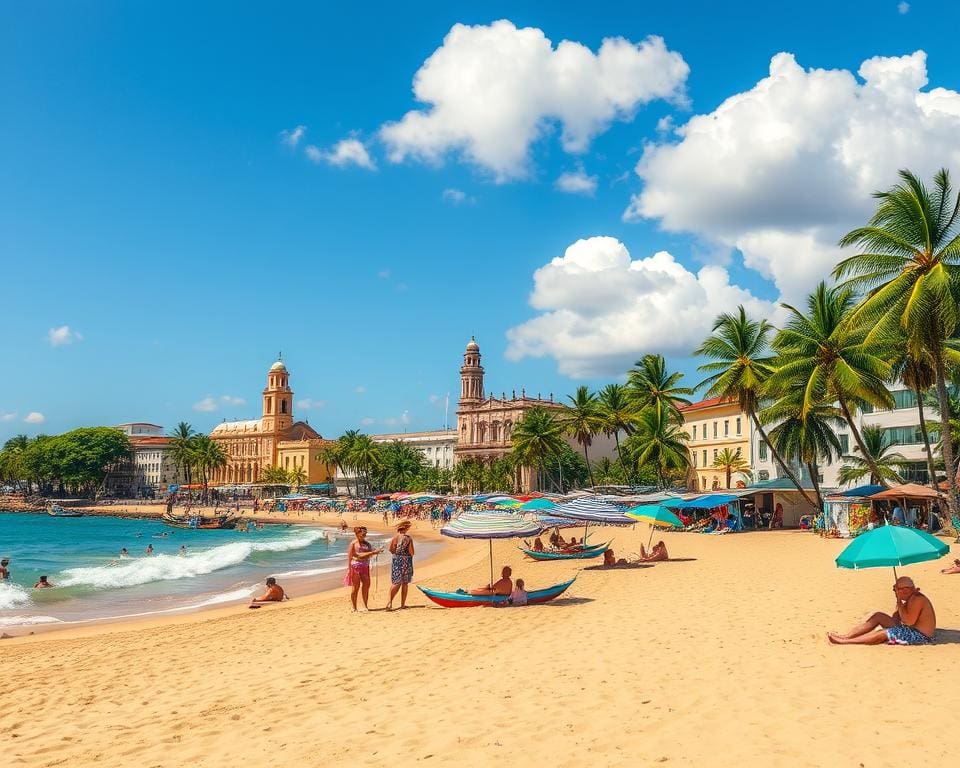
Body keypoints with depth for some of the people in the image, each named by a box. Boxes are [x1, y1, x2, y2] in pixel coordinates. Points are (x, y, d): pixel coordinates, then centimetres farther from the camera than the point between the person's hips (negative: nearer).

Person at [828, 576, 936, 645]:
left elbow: (909, 621, -27)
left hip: (920, 636, -10)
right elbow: (896, 618, 8)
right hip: (910, 631, 10)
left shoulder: (917, 599, -20)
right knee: (879, 616, 4)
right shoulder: (911, 598, 11)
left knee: (882, 634, -21)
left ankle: (845, 642, -20)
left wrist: (899, 602, -20)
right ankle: (846, 636, -4)